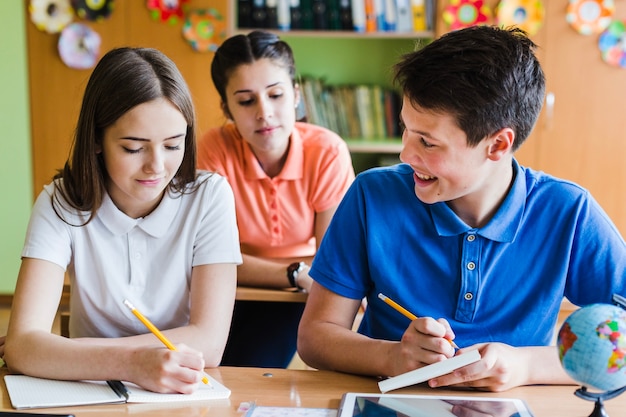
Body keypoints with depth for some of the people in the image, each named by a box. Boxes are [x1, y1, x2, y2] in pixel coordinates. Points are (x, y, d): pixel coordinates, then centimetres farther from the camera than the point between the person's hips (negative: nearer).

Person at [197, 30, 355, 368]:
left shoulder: (327, 152, -17)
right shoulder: (215, 150, -17)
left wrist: (246, 264, -20)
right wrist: (297, 273, -24)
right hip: (233, 293, 0)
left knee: (249, 367, -24)